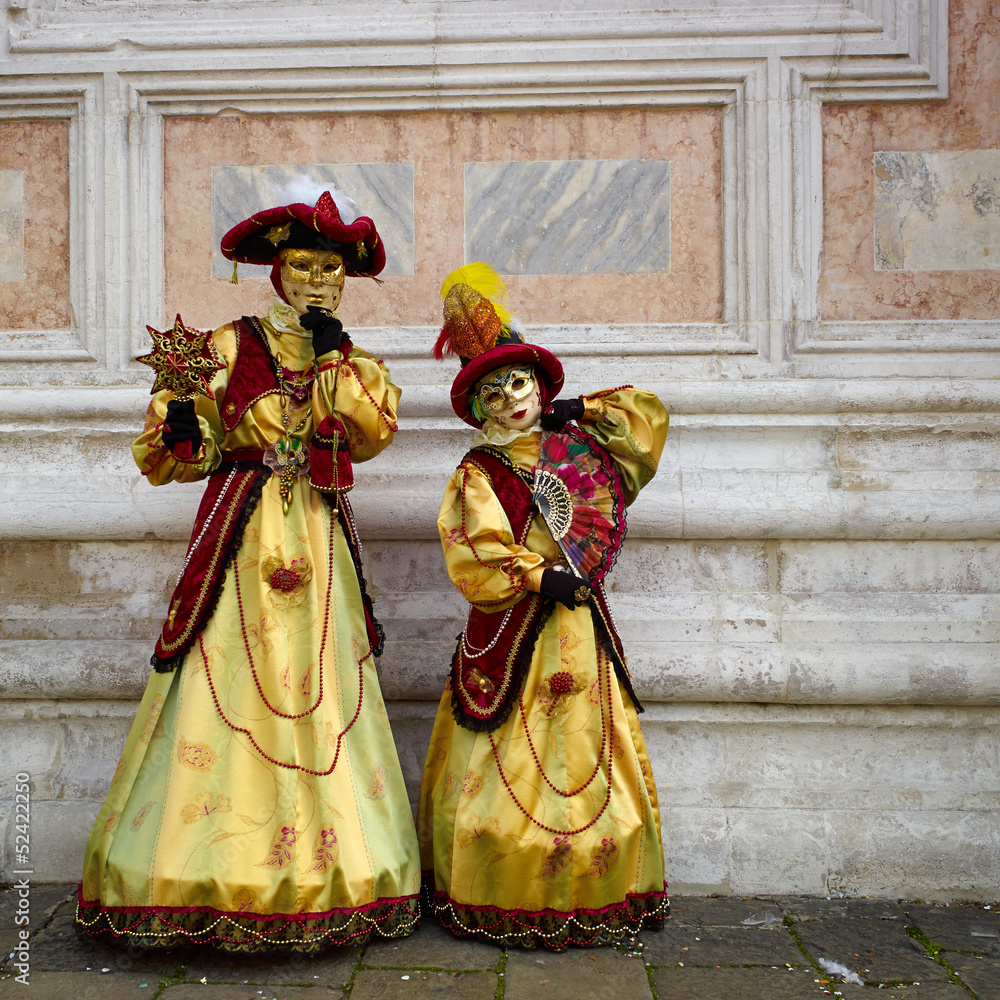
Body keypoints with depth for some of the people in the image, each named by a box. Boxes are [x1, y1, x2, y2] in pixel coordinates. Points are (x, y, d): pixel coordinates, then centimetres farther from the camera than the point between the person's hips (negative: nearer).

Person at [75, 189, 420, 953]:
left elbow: (373, 432, -5)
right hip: (244, 530, -2)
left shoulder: (353, 363, 15)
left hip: (321, 540, 3)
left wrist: (331, 357, -7)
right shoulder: (233, 345, 6)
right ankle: (221, 871, 5)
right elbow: (175, 453, 2)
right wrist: (183, 426, -19)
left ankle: (324, 867, 13)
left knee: (321, 688, 3)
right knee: (235, 683, -6)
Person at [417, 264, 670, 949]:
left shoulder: (580, 451, 11)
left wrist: (576, 411, 11)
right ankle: (504, 903, 14)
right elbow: (472, 557, -12)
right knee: (511, 763, -1)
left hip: (581, 623, 4)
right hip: (511, 632, -3)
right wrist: (540, 576, -15)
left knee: (591, 755, 7)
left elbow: (647, 416, 17)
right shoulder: (478, 475, -1)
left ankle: (601, 899, 20)